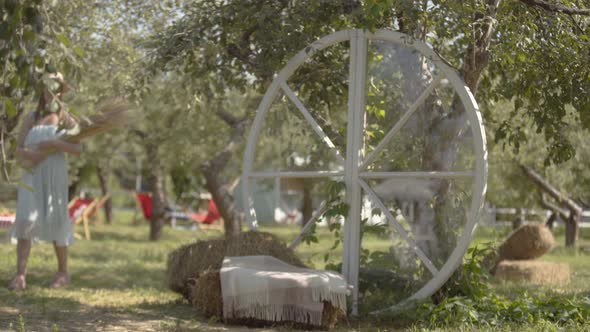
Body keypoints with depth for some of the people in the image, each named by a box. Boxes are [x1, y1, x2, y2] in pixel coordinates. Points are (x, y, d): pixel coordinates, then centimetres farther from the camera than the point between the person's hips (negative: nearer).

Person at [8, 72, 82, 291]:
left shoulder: (66, 119, 7)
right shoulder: (31, 118, 11)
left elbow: (77, 148, -5)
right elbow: (19, 149, 7)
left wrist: (55, 143, -19)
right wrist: (31, 154, -14)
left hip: (55, 174, -1)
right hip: (32, 174, 1)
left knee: (56, 221, 3)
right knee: (25, 219, -12)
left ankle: (63, 273, 18)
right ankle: (20, 276, -15)